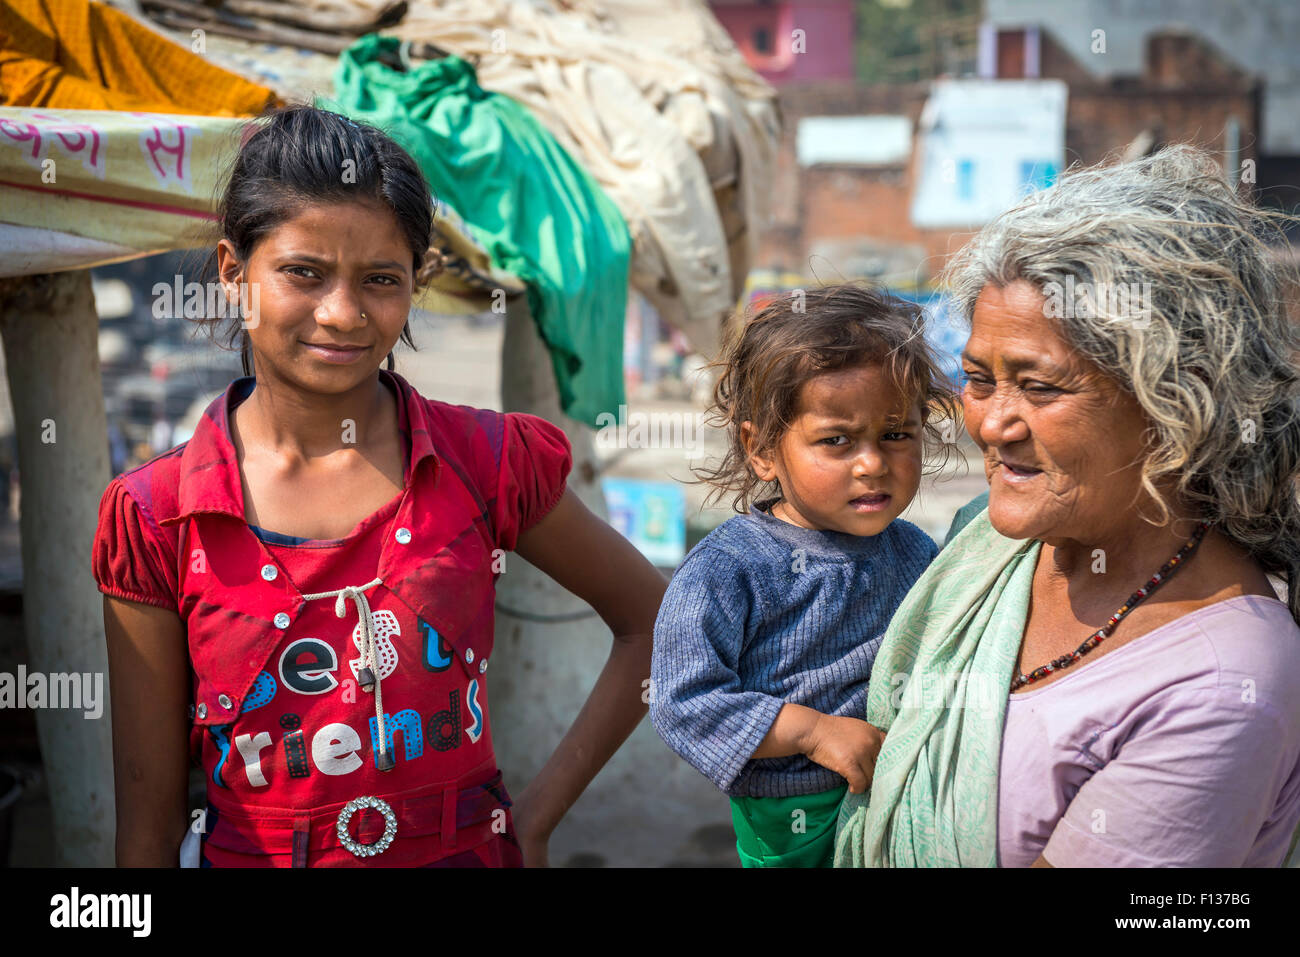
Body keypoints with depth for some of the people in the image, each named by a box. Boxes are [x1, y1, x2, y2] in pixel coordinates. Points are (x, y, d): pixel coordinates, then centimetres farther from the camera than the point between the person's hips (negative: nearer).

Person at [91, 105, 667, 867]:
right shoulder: (153, 518, -8)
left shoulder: (486, 462, -8)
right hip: (247, 853, 0)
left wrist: (540, 812, -1)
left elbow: (652, 621, 3)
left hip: (468, 848, 0)